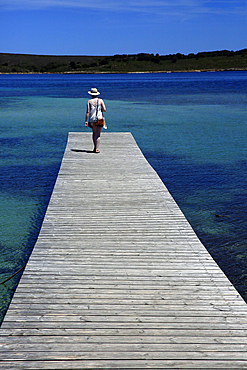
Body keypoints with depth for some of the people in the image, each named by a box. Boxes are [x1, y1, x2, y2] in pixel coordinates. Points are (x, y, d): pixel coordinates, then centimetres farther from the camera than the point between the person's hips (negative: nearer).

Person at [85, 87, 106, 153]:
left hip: (92, 119, 1)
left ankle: (95, 147, 16)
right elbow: (104, 109, -4)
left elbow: (88, 111, -5)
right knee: (98, 134, -1)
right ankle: (96, 148, -10)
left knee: (94, 133, 18)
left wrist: (86, 121, -3)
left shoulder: (89, 101, 1)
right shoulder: (100, 100, 2)